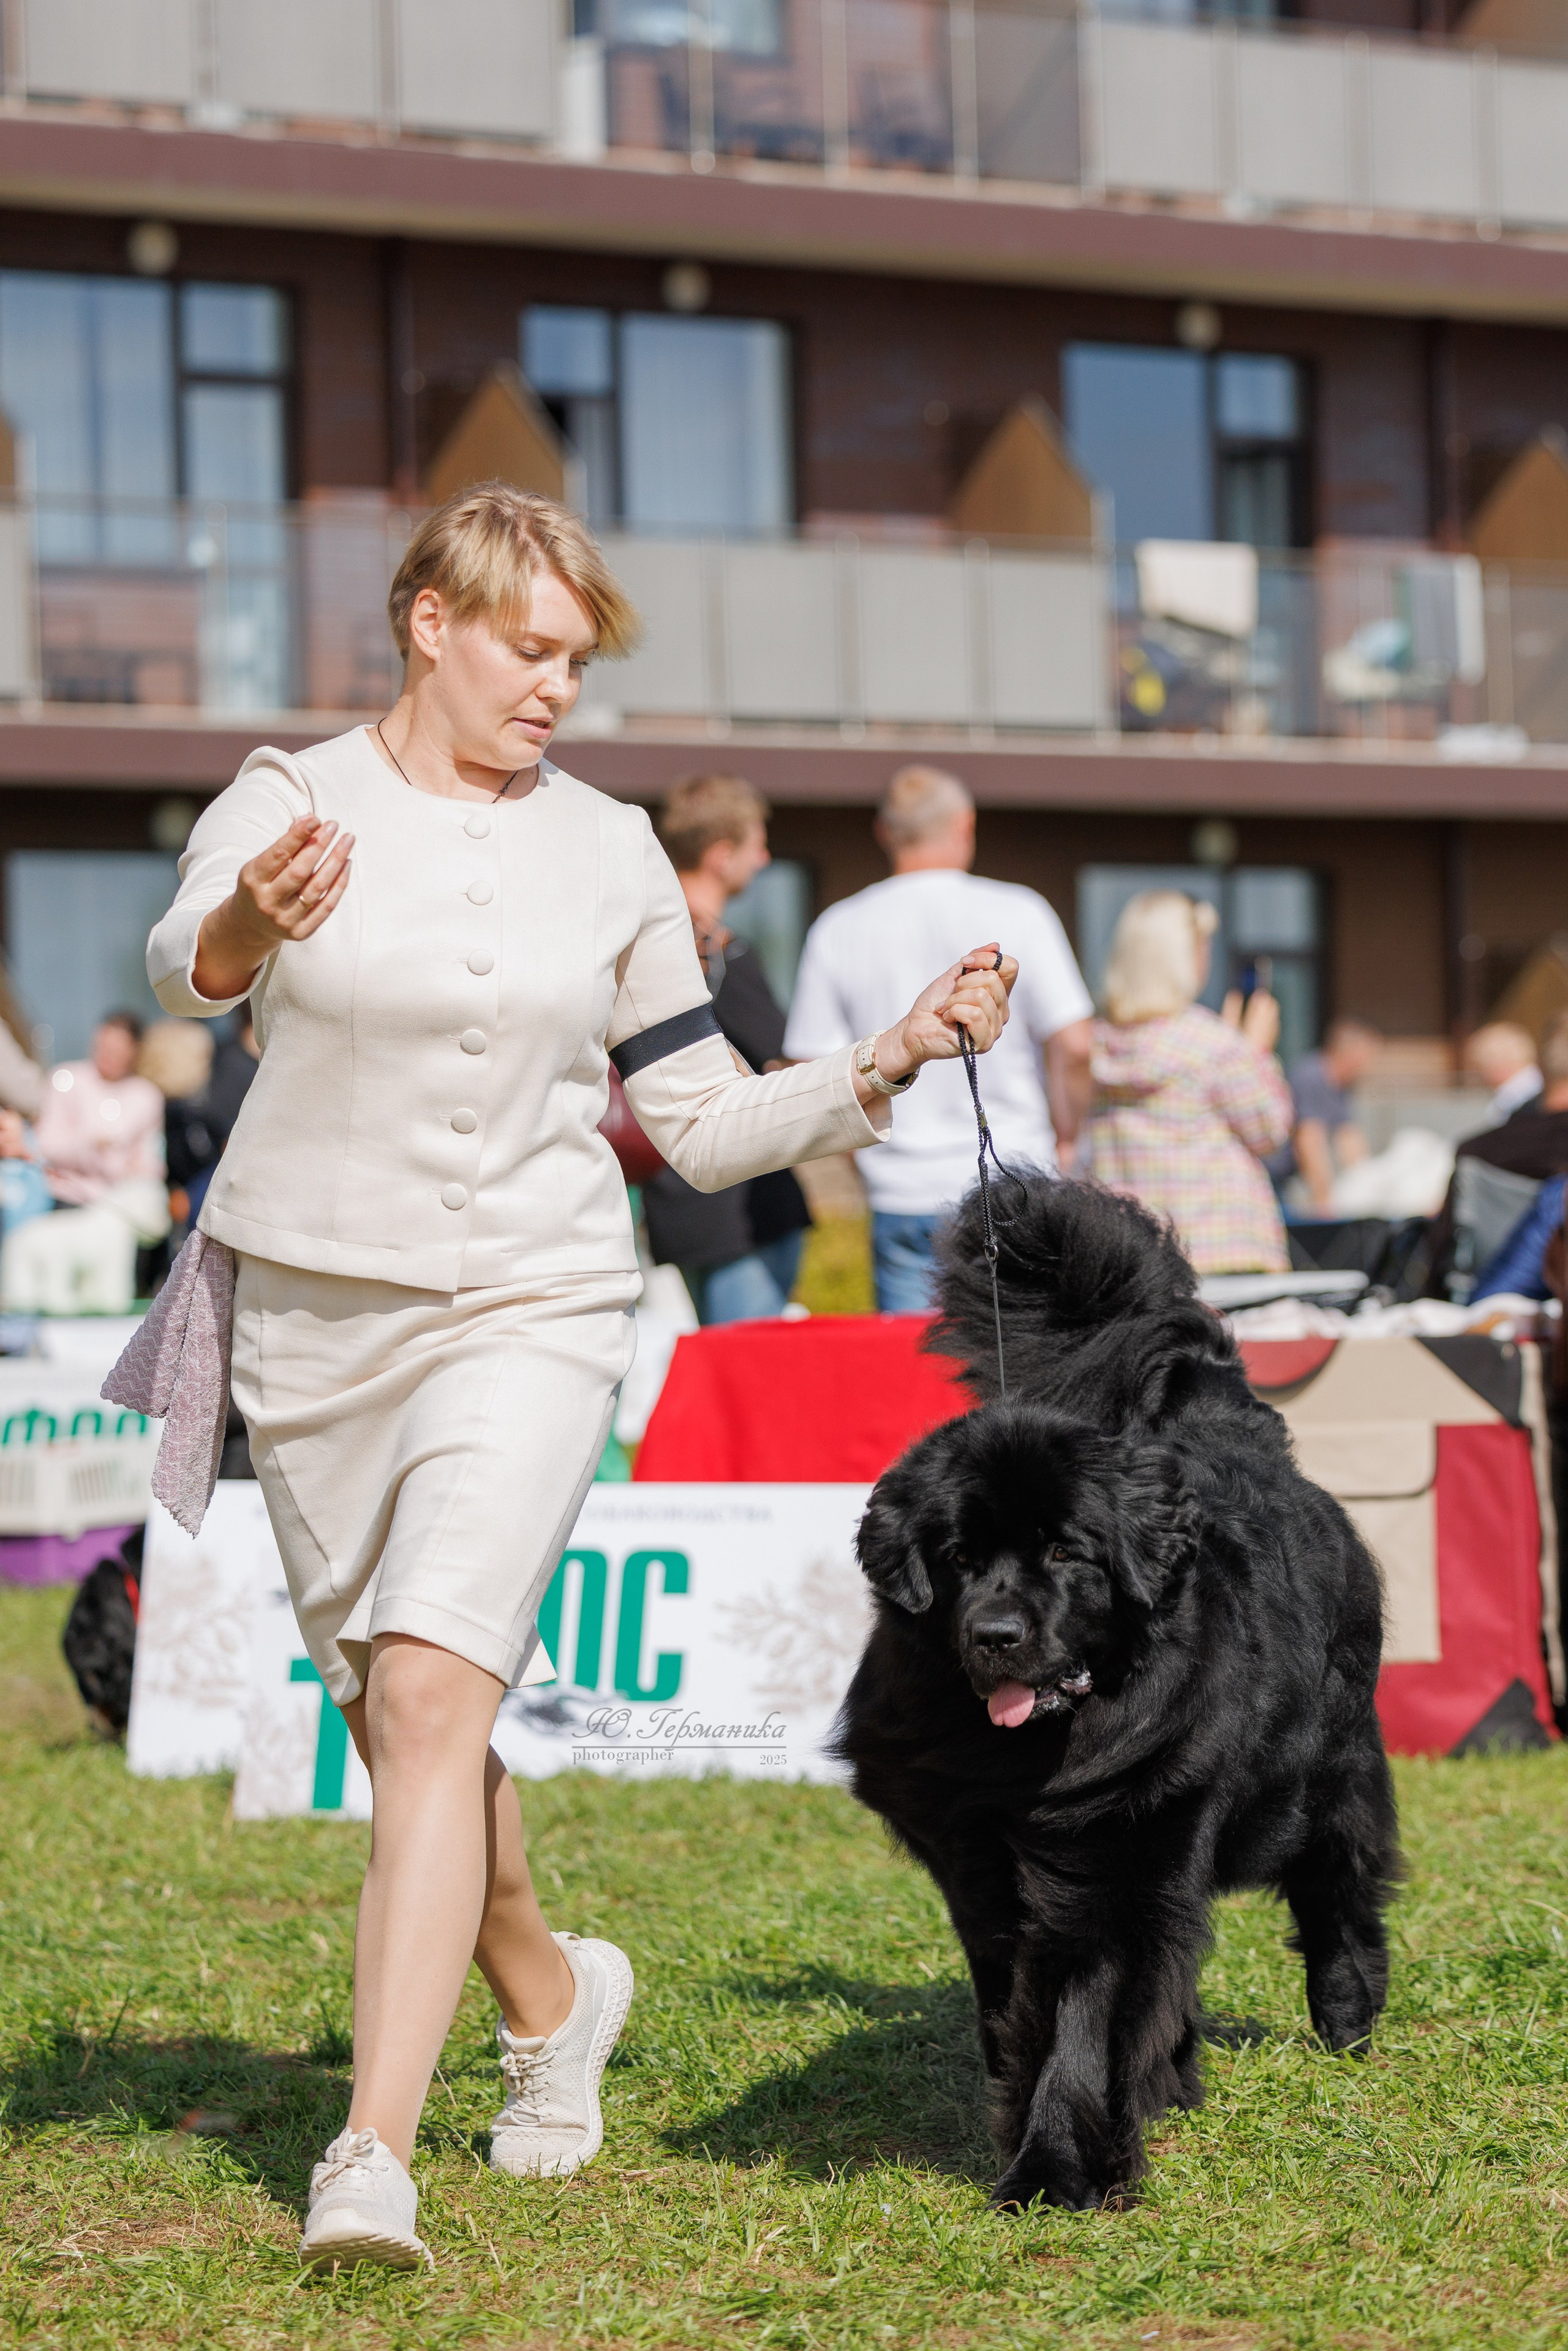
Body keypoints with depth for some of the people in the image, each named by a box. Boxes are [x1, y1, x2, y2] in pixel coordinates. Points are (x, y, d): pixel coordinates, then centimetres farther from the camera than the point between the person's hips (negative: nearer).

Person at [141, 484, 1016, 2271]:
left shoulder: (608, 853, 6)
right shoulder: (290, 801, -2)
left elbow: (703, 1126, 10)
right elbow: (179, 969, -24)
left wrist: (890, 1063, -4)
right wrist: (250, 925, -47)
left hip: (528, 1317, -1)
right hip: (313, 1319, 1)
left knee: (431, 1695, -19)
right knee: (398, 1726, 12)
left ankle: (373, 2158, -21)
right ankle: (551, 1994, 40)